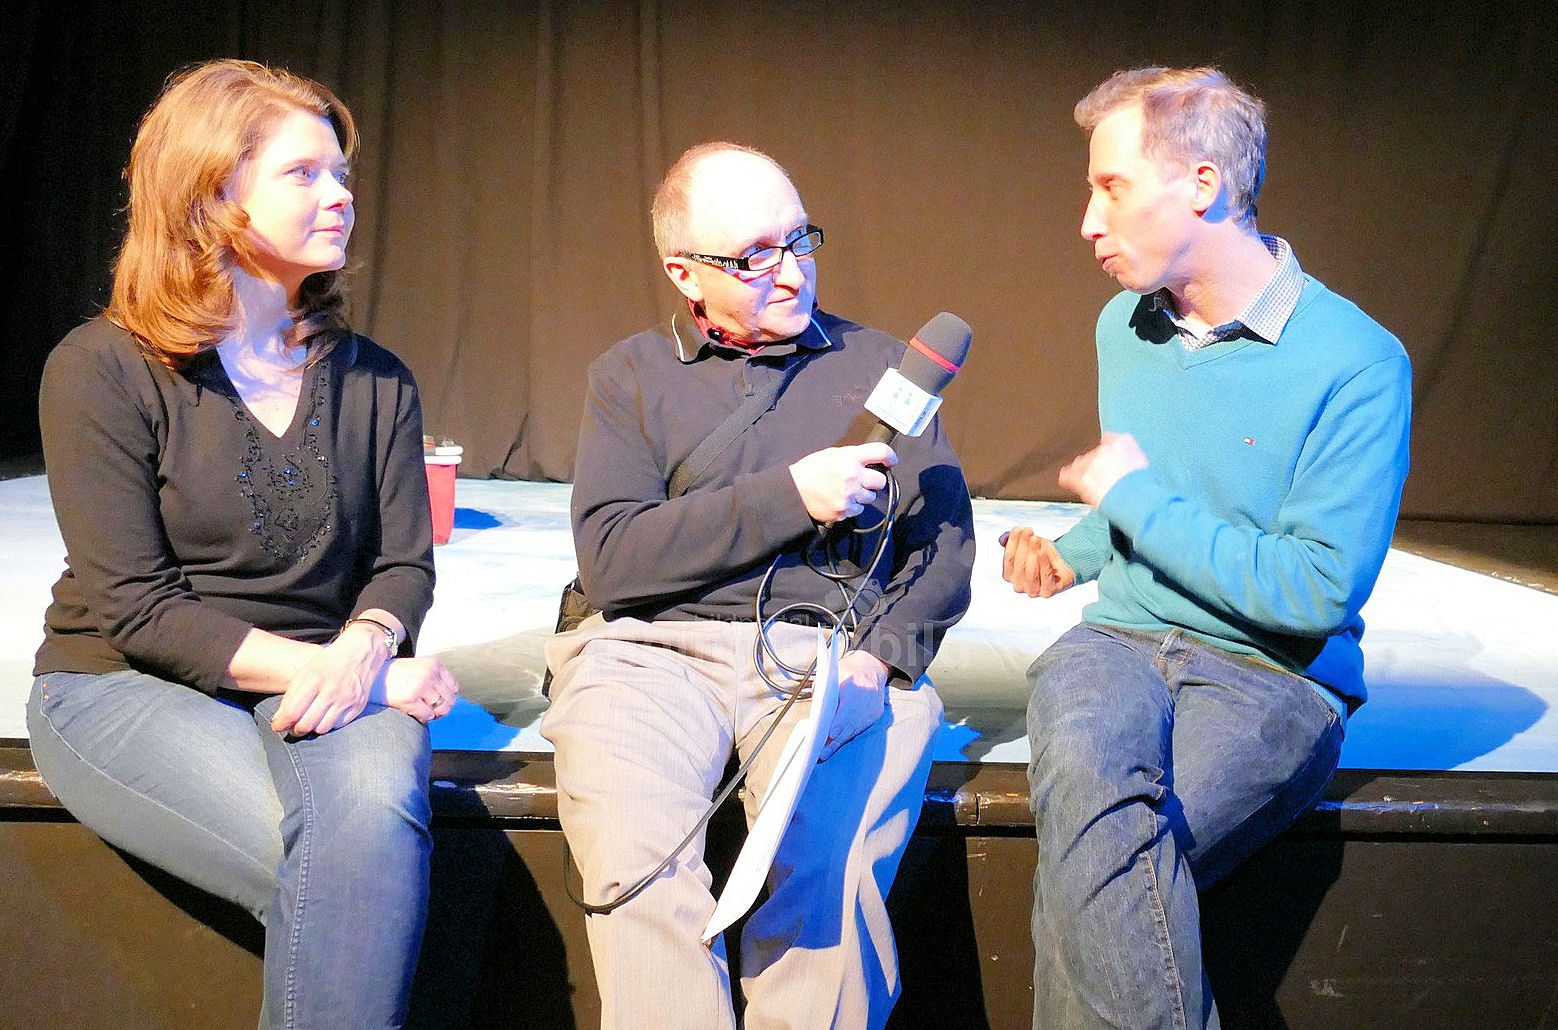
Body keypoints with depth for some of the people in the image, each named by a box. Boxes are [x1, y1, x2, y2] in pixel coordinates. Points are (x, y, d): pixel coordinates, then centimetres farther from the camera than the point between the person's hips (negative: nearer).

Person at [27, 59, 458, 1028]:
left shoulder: (373, 380, 7)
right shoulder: (101, 369, -6)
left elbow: (403, 564, 4)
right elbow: (136, 606, -10)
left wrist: (363, 652, -19)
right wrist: (310, 666, -19)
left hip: (326, 682, 3)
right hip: (126, 688, -3)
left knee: (373, 808, -33)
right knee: (345, 868, -30)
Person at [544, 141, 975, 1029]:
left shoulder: (877, 364, 18)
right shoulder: (632, 376, 16)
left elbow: (947, 539, 10)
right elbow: (610, 558, 2)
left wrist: (881, 655, -9)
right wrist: (789, 496, -6)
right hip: (657, 649, 0)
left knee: (828, 866, -31)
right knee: (635, 855, -31)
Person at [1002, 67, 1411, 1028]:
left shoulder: (1356, 363, -10)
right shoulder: (1124, 326, 12)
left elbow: (1316, 593, -16)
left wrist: (1135, 494, -10)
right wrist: (1072, 555, 9)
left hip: (1274, 673, -4)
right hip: (1119, 636, 5)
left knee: (1093, 859, -33)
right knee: (1086, 778, -33)